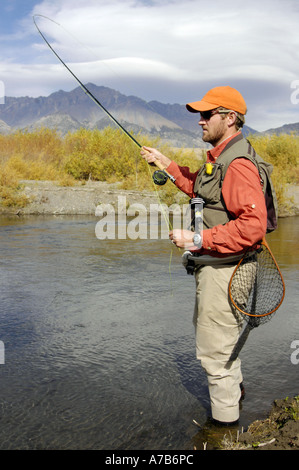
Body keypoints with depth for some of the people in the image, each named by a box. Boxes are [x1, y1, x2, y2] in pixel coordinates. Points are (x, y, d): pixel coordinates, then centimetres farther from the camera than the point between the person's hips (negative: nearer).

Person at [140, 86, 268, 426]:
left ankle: (225, 419, 24)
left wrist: (199, 239, -29)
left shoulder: (238, 164, -24)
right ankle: (234, 387, 53)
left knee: (214, 348, 3)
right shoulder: (220, 157, 10)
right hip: (213, 263, 11)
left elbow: (253, 226, -31)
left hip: (224, 268, -11)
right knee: (206, 325, 30)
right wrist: (166, 164, 19)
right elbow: (199, 190, 26)